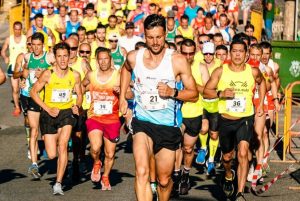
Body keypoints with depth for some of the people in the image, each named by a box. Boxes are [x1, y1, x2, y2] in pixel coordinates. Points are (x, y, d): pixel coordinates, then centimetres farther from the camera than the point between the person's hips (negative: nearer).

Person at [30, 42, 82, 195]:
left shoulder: (74, 75, -2)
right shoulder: (48, 74, -11)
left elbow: (79, 95, 13)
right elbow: (33, 92, -3)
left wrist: (77, 106, -8)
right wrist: (48, 109, -11)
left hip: (67, 112, 1)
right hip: (49, 114, -1)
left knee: (62, 145, -23)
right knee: (51, 155, -1)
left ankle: (58, 183, -17)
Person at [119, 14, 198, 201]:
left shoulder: (178, 61, -10)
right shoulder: (134, 57, -3)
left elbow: (194, 94, -3)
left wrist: (172, 92, -20)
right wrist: (122, 97, 18)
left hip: (168, 124, 0)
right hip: (142, 121, 0)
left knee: (164, 180, 13)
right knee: (142, 172, -25)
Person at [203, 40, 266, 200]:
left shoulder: (253, 72, -4)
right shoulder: (220, 71, -7)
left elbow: (262, 82, 19)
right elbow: (206, 91, -4)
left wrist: (261, 104, 14)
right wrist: (221, 93, -22)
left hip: (245, 119, -1)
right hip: (225, 120, 1)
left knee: (243, 153, -22)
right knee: (227, 156, 18)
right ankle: (228, 176, 53)